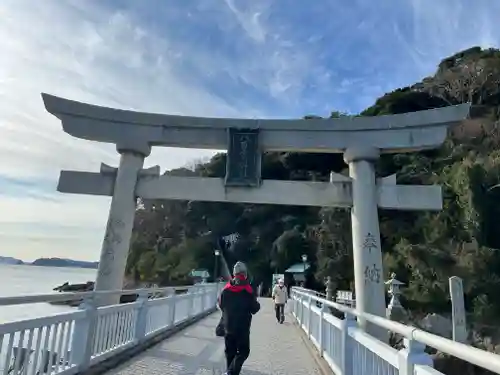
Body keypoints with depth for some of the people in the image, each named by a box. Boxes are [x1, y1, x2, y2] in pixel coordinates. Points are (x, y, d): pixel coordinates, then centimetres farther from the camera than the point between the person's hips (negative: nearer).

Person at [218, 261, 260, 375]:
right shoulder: (248, 290, -16)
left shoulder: (226, 289, -3)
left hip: (228, 326, 4)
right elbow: (254, 309, -9)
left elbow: (221, 305, 10)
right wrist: (257, 304, 11)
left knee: (230, 351, 18)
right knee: (243, 352, 6)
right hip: (242, 327, -4)